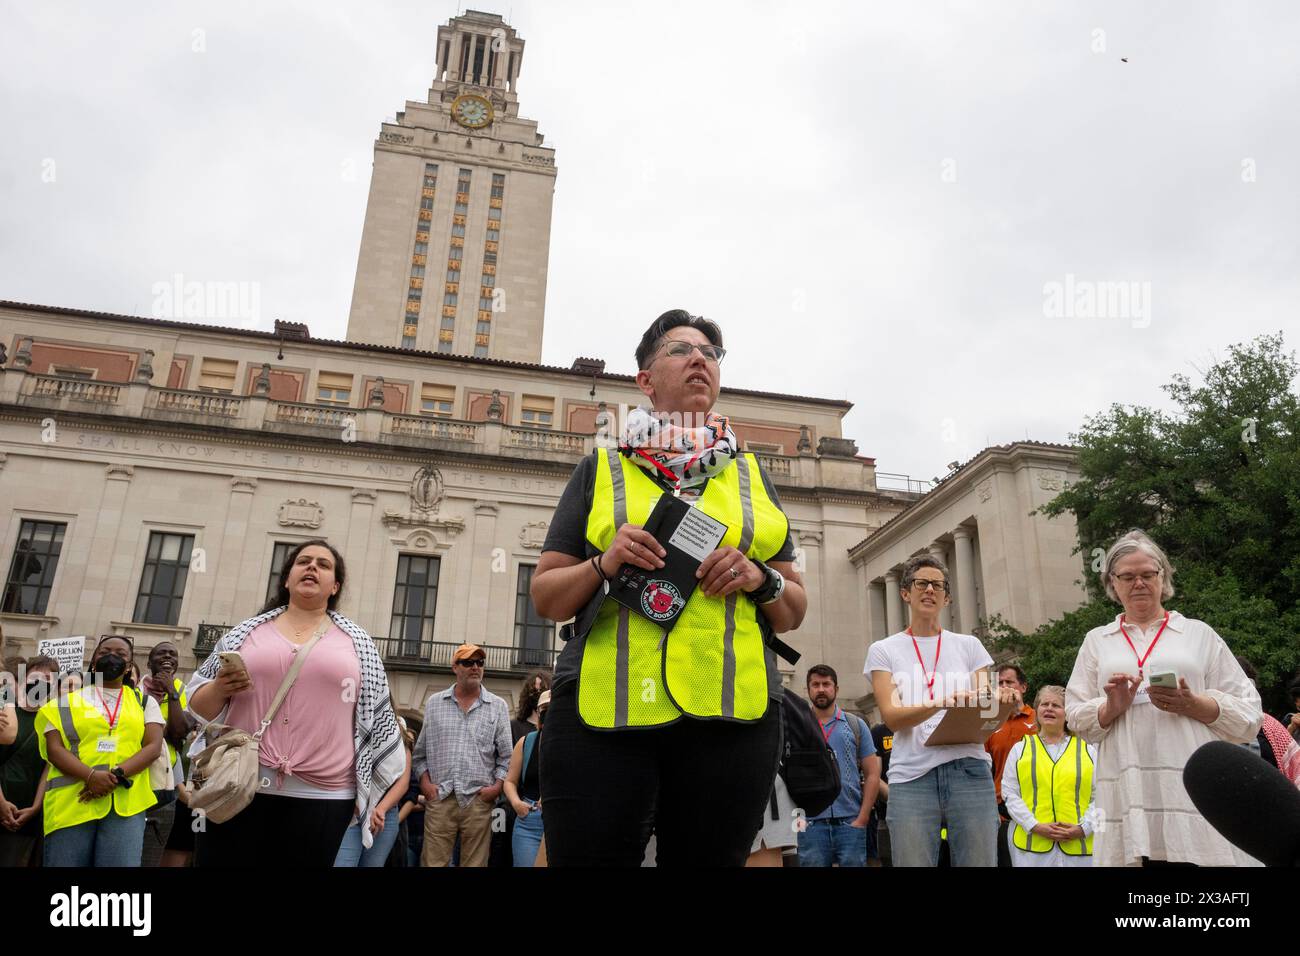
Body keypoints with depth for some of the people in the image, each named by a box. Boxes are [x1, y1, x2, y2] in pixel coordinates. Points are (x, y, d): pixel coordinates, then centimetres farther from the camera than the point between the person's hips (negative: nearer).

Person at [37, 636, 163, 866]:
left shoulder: (145, 702, 16)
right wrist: (91, 775, -16)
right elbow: (54, 749, 2)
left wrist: (117, 774, -14)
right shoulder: (67, 701, 14)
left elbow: (153, 747, 4)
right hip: (70, 802, 0)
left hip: (126, 803, 0)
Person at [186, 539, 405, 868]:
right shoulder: (244, 633, 12)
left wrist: (374, 797, 8)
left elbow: (377, 718, 11)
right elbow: (197, 706, 15)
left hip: (322, 798, 0)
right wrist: (219, 688, -7)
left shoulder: (357, 642, 10)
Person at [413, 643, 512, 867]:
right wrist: (425, 781, 1)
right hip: (439, 798, 0)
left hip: (478, 799, 0)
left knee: (475, 862, 2)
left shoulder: (498, 706, 9)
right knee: (433, 862, -3)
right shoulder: (434, 703, 12)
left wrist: (497, 786, -5)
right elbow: (421, 751, 14)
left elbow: (506, 755, 7)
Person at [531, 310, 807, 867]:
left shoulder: (750, 476, 16)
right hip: (603, 712, -1)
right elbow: (545, 598, 10)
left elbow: (794, 612, 16)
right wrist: (604, 564, -10)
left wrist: (760, 580, -6)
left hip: (730, 716, 2)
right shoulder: (602, 470, 11)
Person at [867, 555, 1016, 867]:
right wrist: (943, 703, -22)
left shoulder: (968, 645, 15)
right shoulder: (883, 650, 9)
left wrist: (999, 701, -14)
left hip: (969, 771, 2)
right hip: (912, 776, -1)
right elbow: (892, 717, -4)